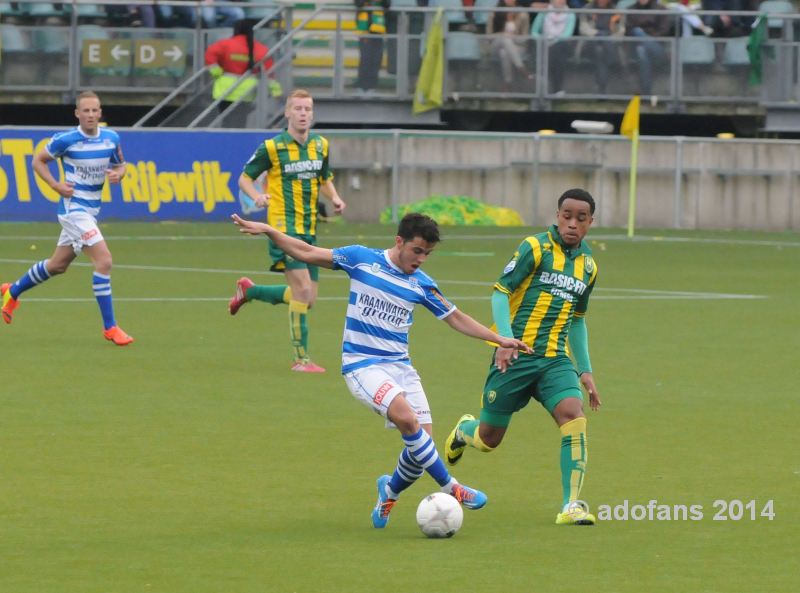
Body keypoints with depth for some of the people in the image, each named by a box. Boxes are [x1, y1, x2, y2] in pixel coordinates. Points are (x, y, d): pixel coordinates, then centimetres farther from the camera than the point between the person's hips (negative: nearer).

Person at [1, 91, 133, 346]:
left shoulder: (111, 138, 0)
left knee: (58, 265, 21)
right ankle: (110, 327, -14)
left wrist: (118, 173, -10)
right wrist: (56, 185, -14)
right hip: (73, 208, -7)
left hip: (91, 210, 7)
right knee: (104, 260, -19)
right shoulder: (66, 140, -14)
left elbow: (120, 164, 15)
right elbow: (38, 160, 0)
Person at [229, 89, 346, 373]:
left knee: (307, 299, 9)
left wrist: (334, 197, 2)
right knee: (302, 289, -18)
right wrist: (257, 196, -19)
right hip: (284, 225, -7)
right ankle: (301, 358, -10)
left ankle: (248, 291, 33)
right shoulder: (272, 147, -7)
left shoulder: (320, 145, 9)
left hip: (309, 229, 7)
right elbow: (244, 178, 2)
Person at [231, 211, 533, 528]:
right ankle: (451, 489, -20)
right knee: (406, 417, -28)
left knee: (422, 438, -6)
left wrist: (500, 339, 10)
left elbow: (456, 318, 16)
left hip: (399, 365, 5)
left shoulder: (422, 284, 7)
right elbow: (307, 253, 2)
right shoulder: (362, 259, -2)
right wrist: (268, 231, -7)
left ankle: (390, 492, 23)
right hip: (362, 364, -5)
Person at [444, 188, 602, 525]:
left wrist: (585, 371, 19)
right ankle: (463, 431, 44)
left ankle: (571, 506, -21)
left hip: (556, 359, 4)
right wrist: (505, 339, -24)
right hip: (516, 356, -4)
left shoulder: (588, 265, 11)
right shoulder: (535, 248, -7)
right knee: (488, 439, 5)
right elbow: (500, 293, -10)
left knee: (573, 415, -23)